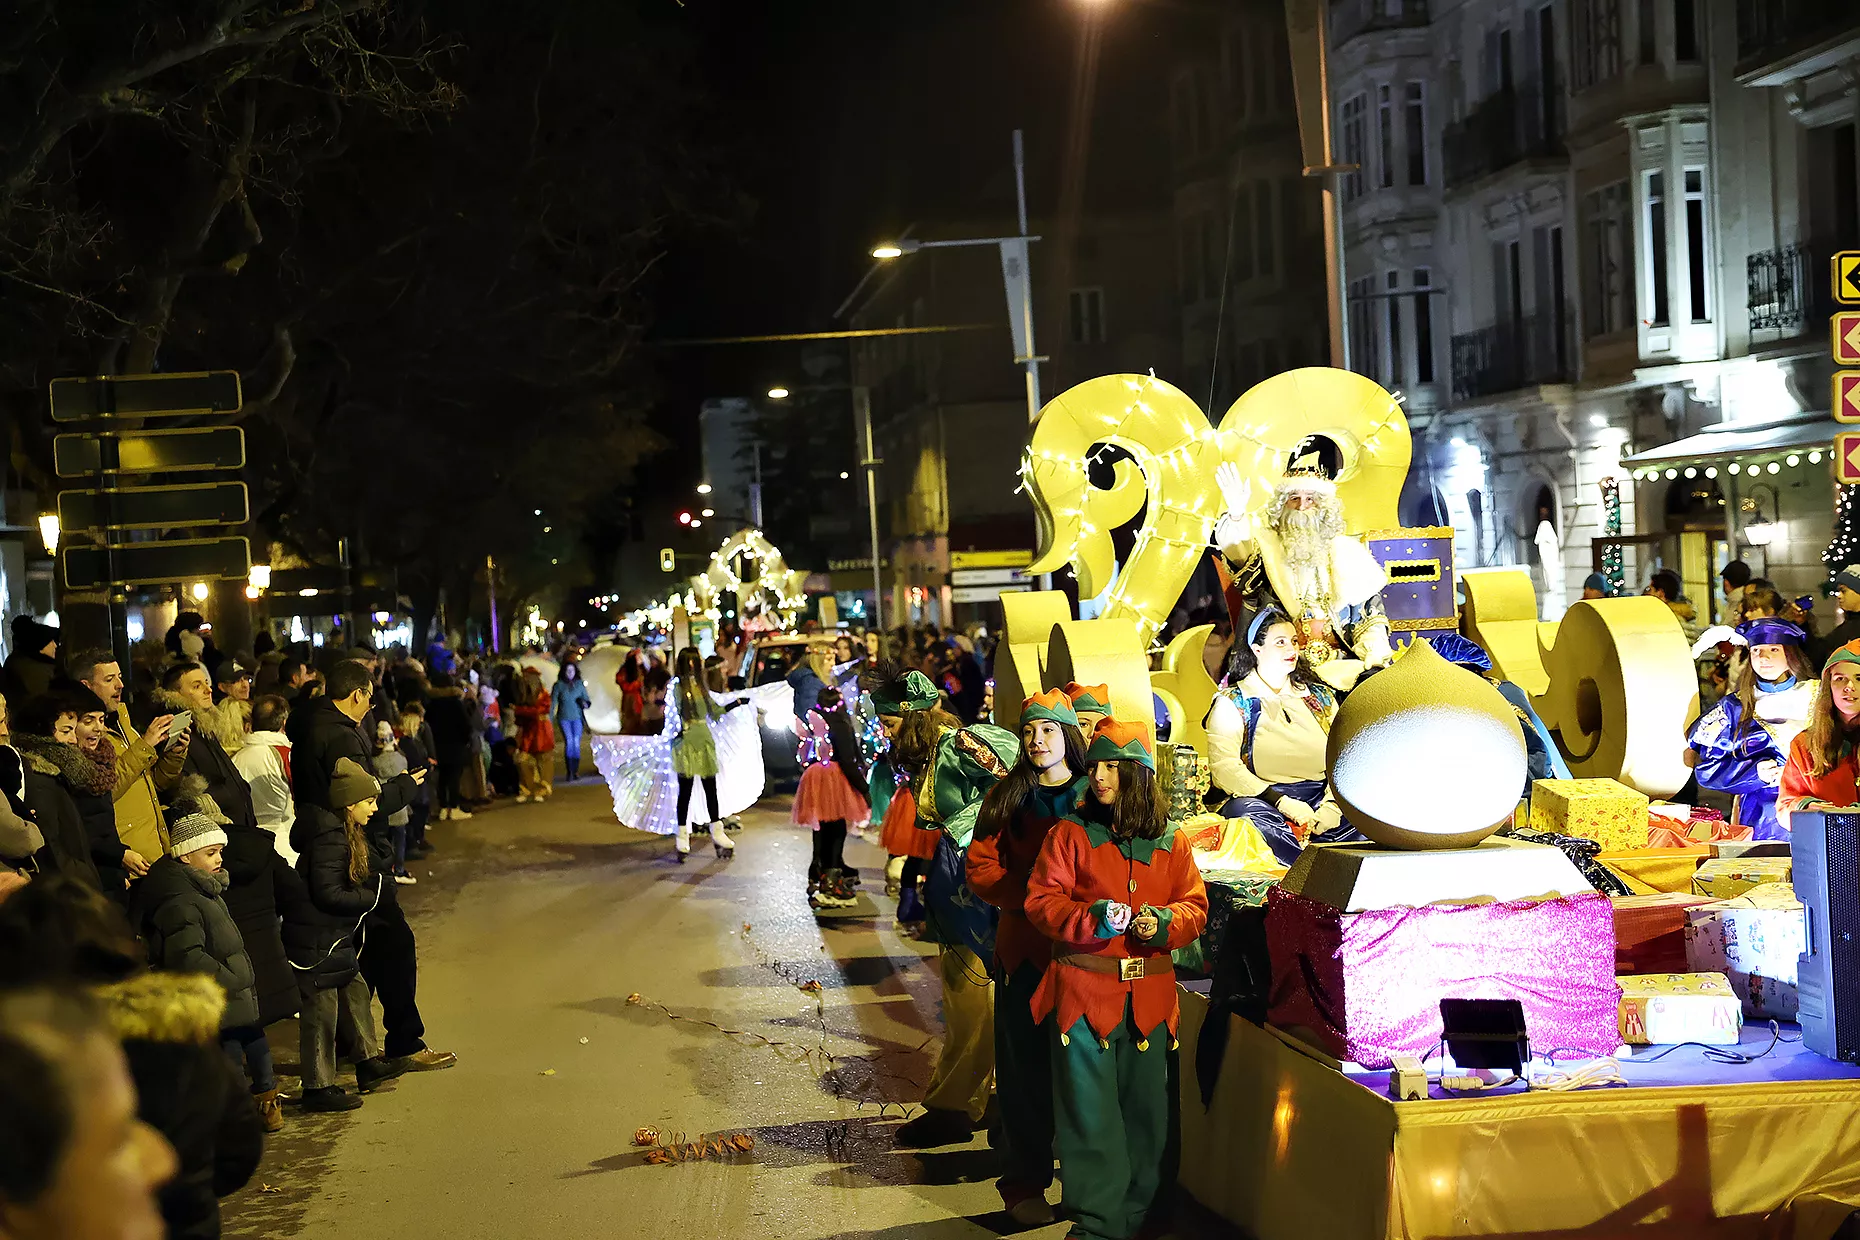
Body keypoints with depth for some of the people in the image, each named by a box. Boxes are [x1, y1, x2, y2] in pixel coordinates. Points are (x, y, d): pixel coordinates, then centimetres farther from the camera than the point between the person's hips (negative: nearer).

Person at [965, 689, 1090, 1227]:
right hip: (1025, 948, 0)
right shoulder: (1006, 799, 7)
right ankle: (1024, 1183, 11)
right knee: (1026, 1069, 3)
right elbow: (982, 868, 2)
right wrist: (1031, 896, -13)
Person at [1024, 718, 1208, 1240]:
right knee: (1090, 1111, -3)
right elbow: (1042, 901, -2)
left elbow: (1194, 905, 10)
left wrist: (1163, 923, -11)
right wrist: (1091, 919, -19)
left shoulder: (1172, 843, 9)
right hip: (1084, 992, -2)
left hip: (1150, 996, 3)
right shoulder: (1070, 834, 1)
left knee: (1147, 1109, 8)